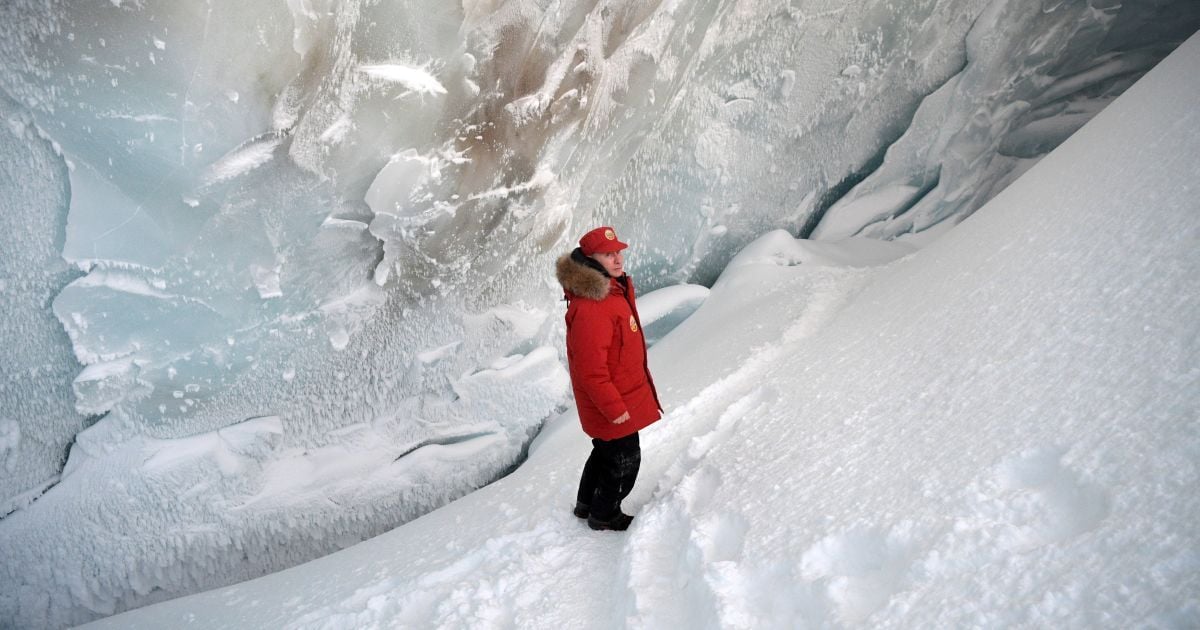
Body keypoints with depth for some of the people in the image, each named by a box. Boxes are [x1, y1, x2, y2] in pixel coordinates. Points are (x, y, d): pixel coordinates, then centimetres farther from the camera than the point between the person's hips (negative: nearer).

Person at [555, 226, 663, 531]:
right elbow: (591, 369, -30)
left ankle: (586, 503, 48)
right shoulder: (589, 308, -31)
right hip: (613, 404, -10)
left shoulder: (615, 288, 2)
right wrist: (614, 407, -23)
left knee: (606, 450, 27)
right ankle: (603, 516, 33)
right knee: (624, 460, 9)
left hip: (623, 394, 10)